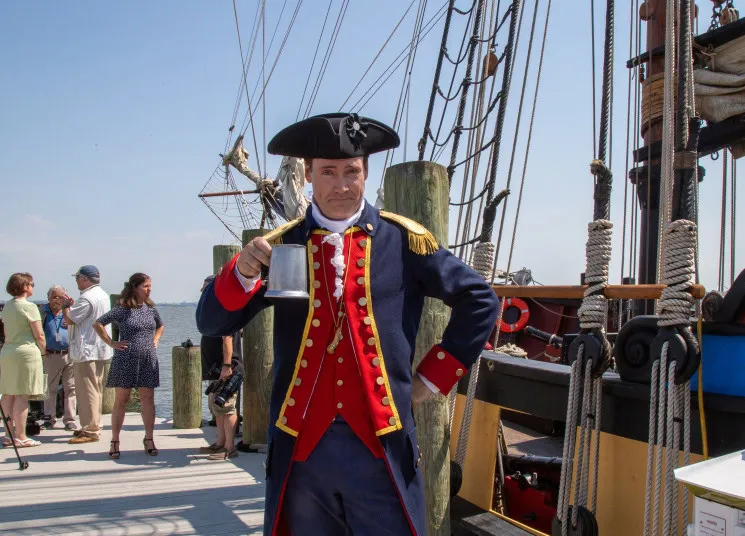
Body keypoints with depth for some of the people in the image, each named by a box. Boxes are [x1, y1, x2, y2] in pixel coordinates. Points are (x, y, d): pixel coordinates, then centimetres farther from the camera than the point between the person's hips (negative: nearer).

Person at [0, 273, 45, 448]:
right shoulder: (29, 307, -10)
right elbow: (39, 335, -11)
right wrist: (43, 350, 6)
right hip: (26, 352, -8)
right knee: (22, 396, -5)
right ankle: (20, 437, -2)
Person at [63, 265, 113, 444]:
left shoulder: (87, 298, -18)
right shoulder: (103, 295, 15)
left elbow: (69, 319, -15)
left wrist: (66, 305, 1)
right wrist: (71, 305, 19)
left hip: (86, 351, -10)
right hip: (100, 349, 10)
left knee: (87, 391, -6)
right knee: (96, 390, 16)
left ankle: (90, 431, -4)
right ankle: (93, 426, 24)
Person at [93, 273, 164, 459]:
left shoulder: (151, 309, 9)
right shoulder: (122, 309, -6)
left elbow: (160, 325, 28)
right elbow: (98, 324, -4)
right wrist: (111, 343, -7)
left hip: (148, 360, 4)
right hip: (126, 360, -4)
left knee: (148, 399, 3)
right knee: (121, 400, 3)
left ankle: (149, 439, 11)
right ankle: (115, 441, 12)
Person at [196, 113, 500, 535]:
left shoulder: (403, 240, 0)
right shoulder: (281, 245, 4)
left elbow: (480, 301, 7)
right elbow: (213, 323, 3)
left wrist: (434, 377, 4)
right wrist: (243, 273, -16)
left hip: (380, 446, -1)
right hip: (301, 447, 2)